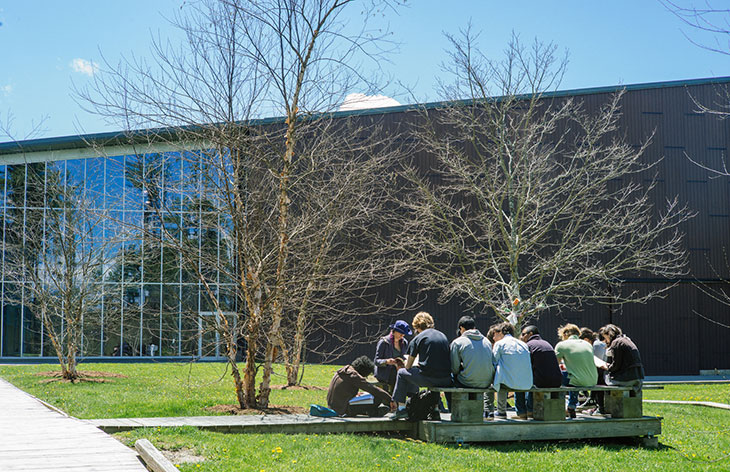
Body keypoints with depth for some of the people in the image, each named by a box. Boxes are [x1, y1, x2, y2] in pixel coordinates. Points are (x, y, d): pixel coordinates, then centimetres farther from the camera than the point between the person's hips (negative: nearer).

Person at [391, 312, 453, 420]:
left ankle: (401, 408, 19)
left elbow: (408, 366, 6)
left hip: (428, 379, -5)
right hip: (446, 380, 5)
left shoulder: (418, 338, 2)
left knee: (402, 372, 21)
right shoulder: (443, 336, 16)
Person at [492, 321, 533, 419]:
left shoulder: (499, 344, 1)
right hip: (527, 384, 5)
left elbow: (493, 364, -2)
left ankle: (501, 411, 26)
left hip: (509, 383, -5)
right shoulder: (524, 344, 16)